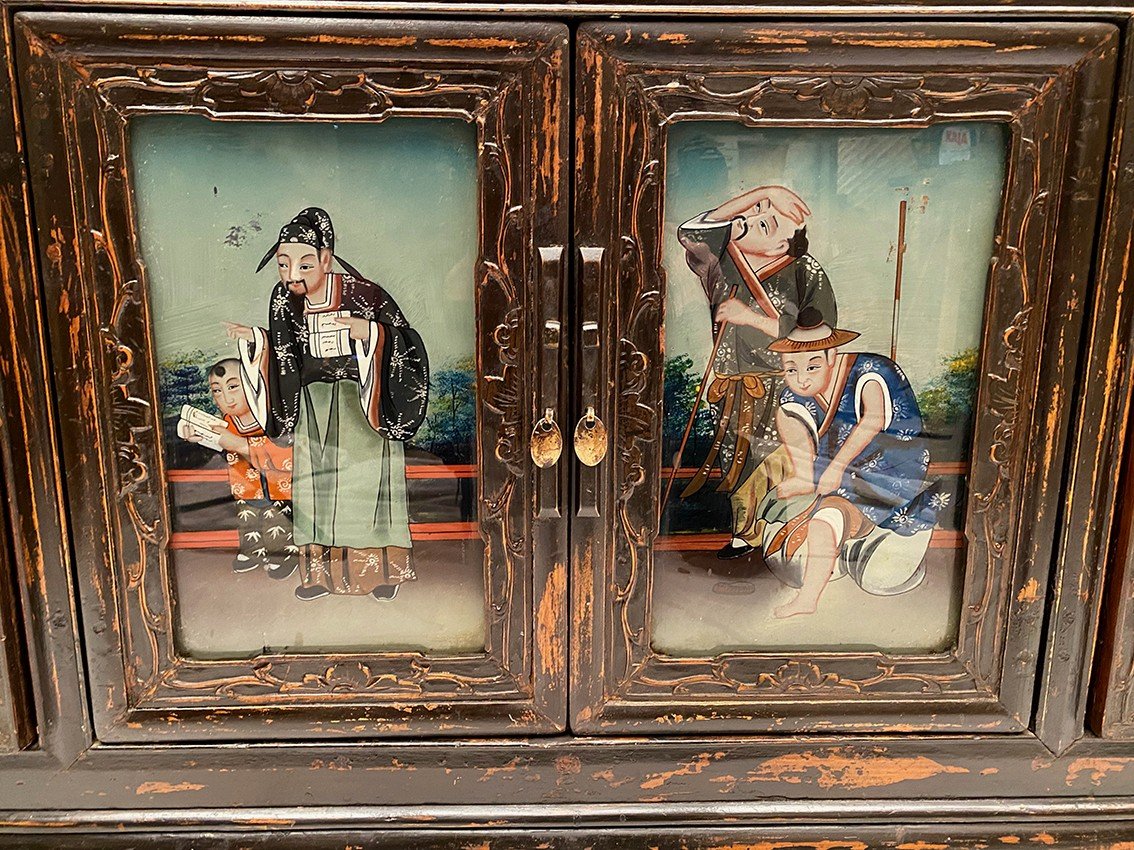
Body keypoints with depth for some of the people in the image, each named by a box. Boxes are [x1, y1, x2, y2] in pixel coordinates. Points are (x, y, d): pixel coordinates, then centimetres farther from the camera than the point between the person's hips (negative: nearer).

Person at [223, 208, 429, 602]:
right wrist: (256, 339, -4)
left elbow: (404, 339, -14)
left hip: (361, 399, -4)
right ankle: (323, 570, 18)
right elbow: (285, 358, 11)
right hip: (314, 402, 5)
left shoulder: (362, 294, -17)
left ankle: (382, 569, 12)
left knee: (366, 477, -1)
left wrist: (370, 332, -31)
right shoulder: (284, 301, -1)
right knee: (316, 480, 7)